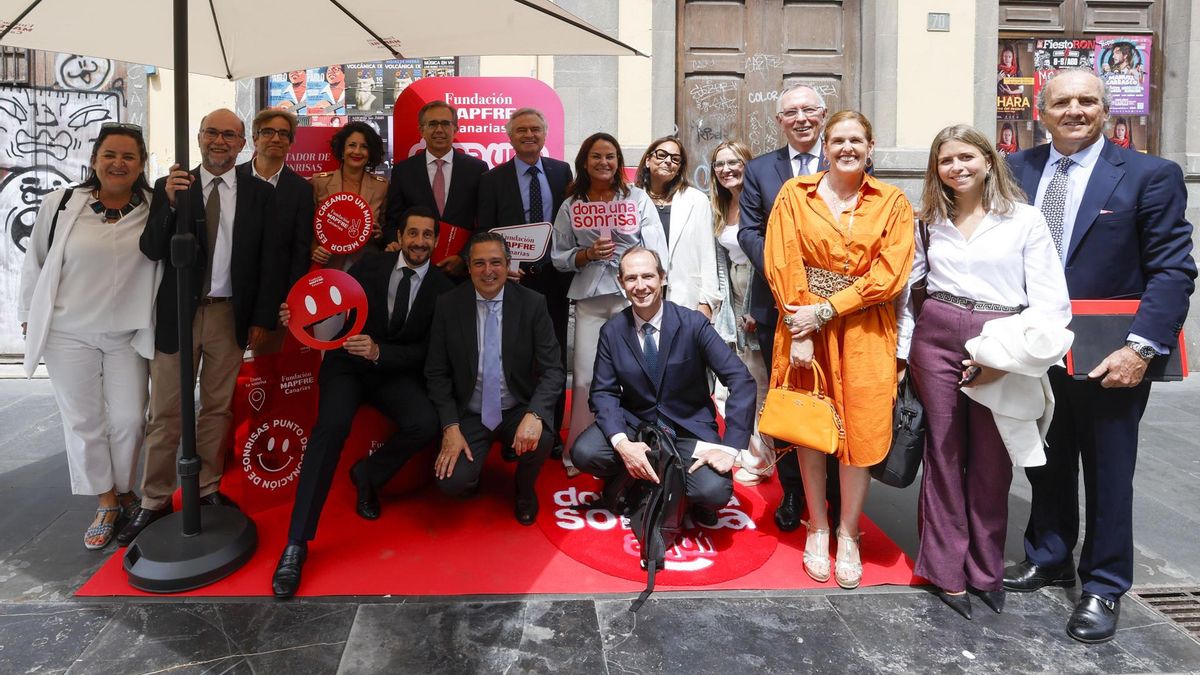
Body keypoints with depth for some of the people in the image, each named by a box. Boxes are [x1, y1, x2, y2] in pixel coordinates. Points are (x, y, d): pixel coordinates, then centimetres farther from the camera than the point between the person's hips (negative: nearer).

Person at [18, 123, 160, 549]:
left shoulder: (154, 210, -4)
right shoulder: (60, 205, -5)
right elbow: (35, 263, 5)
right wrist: (30, 316, 10)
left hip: (127, 334, 1)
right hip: (69, 333, 0)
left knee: (129, 418, 7)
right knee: (83, 420, 9)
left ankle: (124, 491, 31)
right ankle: (107, 504, 24)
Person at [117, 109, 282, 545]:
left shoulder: (259, 194, 3)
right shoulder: (170, 186, 2)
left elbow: (270, 261, 2)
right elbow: (152, 251, -6)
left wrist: (262, 319, -2)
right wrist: (171, 203, -21)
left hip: (231, 314, 0)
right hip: (178, 312, 0)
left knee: (217, 408, 11)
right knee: (165, 413, 6)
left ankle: (208, 489, 26)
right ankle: (154, 501, 17)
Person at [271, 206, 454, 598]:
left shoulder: (443, 288, 1)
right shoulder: (369, 267, 3)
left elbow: (426, 352, -5)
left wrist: (379, 352, -22)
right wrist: (298, 315, -17)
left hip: (396, 373, 1)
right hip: (346, 364, 0)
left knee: (426, 424, -29)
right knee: (332, 425, -30)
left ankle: (368, 473, 4)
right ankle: (296, 544, -26)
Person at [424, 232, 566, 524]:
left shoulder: (532, 304, -8)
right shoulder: (448, 305, -4)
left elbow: (553, 370, -11)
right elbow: (437, 373, -1)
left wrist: (534, 415, -29)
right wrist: (450, 428, -13)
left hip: (518, 410, 0)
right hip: (469, 414, 0)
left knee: (540, 439, -32)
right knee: (452, 483, -23)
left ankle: (524, 491, 5)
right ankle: (471, 470, 18)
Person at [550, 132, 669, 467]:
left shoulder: (638, 197, 5)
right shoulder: (570, 206, 9)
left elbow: (657, 250, 2)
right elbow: (558, 257, 10)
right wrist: (587, 254, -8)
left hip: (633, 296, -1)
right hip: (590, 301, 2)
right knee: (585, 377, 1)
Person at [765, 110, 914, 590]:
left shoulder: (893, 203, 3)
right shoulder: (795, 194, 3)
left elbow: (889, 275, -7)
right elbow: (782, 265, -4)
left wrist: (827, 310, -14)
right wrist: (800, 330, -12)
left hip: (864, 332, 0)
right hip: (806, 325, 0)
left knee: (860, 431, 1)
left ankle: (848, 535, 18)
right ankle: (818, 529, 23)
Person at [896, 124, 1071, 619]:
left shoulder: (1025, 220, 1)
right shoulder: (929, 222, 10)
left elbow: (1049, 300, -4)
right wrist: (903, 351, 4)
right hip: (936, 338, 2)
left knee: (991, 460, 7)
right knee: (944, 453, 5)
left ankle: (985, 568, 24)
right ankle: (946, 569, 17)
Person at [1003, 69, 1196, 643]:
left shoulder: (1150, 176, -7)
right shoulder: (1016, 170, 2)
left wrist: (1141, 347, -21)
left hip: (1107, 358, -3)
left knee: (1108, 472, 11)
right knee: (1046, 461, 18)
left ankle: (1103, 586, 28)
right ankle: (1049, 557, 39)